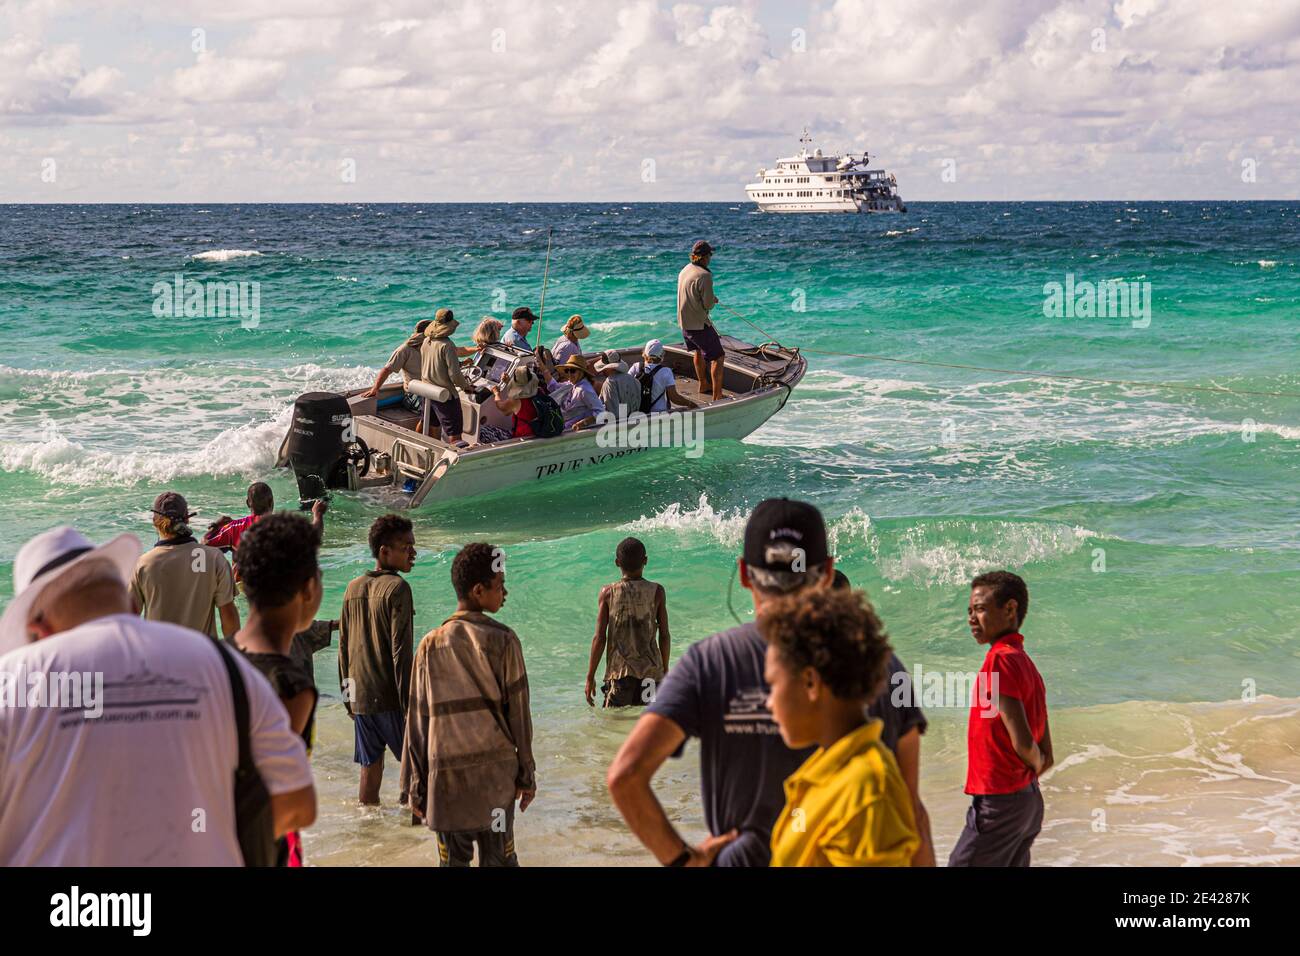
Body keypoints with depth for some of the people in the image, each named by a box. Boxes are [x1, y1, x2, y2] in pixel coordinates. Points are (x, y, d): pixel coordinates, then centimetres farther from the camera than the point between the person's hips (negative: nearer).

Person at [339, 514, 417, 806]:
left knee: (370, 768, 10)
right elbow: (401, 652, -16)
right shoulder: (397, 588, -13)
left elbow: (344, 647, 13)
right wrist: (409, 703, -14)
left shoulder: (353, 588, 8)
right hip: (390, 696, -6)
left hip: (360, 697, 6)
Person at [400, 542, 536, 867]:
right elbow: (518, 712, -2)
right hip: (496, 773, -1)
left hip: (445, 774, 2)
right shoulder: (502, 640, -6)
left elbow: (418, 720, 3)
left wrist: (415, 786, 10)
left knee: (452, 860, 6)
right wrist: (527, 775, 8)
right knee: (499, 859, 4)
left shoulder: (431, 644, 1)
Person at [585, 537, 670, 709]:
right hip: (651, 672, 1)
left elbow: (600, 638, -2)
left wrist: (590, 677, 4)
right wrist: (665, 670, 16)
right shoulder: (656, 591, 0)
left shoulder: (608, 593, -1)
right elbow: (664, 636, 3)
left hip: (619, 672, -1)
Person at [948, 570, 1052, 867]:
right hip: (1029, 801, 9)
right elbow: (1045, 756, 15)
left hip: (999, 802, -9)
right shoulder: (1026, 664, 12)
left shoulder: (1001, 660, -17)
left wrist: (1034, 766, -3)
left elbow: (1022, 741, -22)